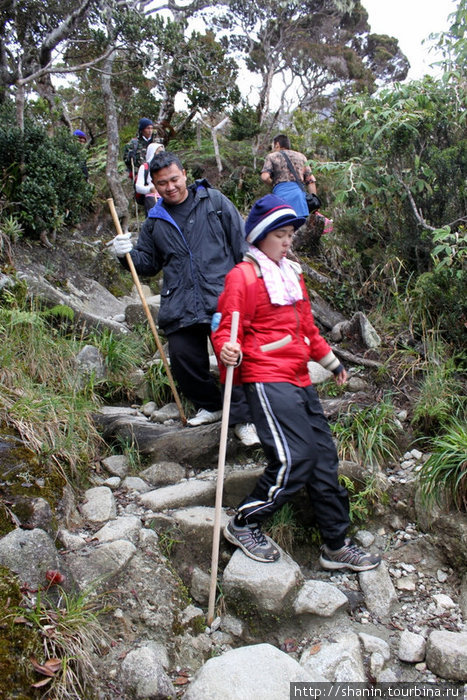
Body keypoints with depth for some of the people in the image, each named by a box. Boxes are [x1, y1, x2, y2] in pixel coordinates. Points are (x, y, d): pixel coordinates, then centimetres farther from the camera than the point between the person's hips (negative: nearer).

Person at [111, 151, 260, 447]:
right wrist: (128, 254, 3)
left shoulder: (214, 201, 8)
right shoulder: (154, 222, 17)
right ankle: (210, 405, 29)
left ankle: (243, 418, 7)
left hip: (223, 298, -3)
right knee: (184, 361, 4)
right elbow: (148, 264, 23)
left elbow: (242, 240, 7)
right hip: (180, 307, 4)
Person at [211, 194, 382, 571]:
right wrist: (227, 350, -33)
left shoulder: (292, 273, 20)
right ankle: (243, 525, 8)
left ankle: (337, 545, 21)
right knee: (294, 460, -16)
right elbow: (226, 328, -11)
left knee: (324, 458, 8)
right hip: (266, 380, -8)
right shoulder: (243, 276, -6)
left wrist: (331, 360, 29)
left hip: (300, 380, 9)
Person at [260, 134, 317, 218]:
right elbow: (311, 180, 15)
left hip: (281, 193, -3)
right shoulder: (301, 156, 24)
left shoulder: (272, 156, 13)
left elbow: (265, 177, -4)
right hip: (299, 191, 3)